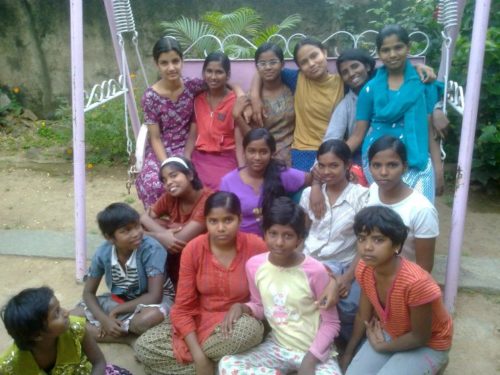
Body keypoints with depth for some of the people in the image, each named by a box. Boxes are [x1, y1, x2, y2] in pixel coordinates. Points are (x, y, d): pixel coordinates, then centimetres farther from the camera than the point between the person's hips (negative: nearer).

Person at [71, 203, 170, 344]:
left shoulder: (152, 249, -25)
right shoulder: (102, 253, -13)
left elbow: (154, 295, -26)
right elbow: (88, 292, -3)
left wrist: (115, 312, -20)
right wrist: (104, 320, -22)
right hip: (115, 301, 5)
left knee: (151, 317, -40)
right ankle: (131, 338, -17)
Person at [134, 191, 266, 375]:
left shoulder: (255, 246, -14)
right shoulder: (193, 249, -10)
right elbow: (183, 307, -9)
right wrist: (198, 354, -19)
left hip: (238, 322, -2)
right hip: (199, 320, 2)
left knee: (250, 329, -37)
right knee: (144, 347, -15)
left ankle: (183, 357, -11)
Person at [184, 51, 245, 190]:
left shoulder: (236, 101, -3)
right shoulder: (197, 99, 10)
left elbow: (239, 141, -8)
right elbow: (192, 136, 9)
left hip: (226, 159, -3)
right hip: (199, 158, 3)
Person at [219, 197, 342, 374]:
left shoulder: (315, 271, -19)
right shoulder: (254, 265, -8)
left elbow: (331, 323, -8)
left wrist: (310, 359, -17)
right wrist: (241, 307, -11)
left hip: (314, 351, -3)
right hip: (276, 346, 3)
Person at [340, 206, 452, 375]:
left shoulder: (416, 282, -37)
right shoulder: (364, 270, -17)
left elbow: (420, 337, -21)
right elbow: (363, 316, 0)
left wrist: (382, 347, -9)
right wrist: (348, 353, 7)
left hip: (428, 345, -5)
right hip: (390, 333, 5)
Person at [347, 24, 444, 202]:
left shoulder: (423, 82, 5)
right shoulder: (371, 88, 5)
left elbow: (431, 127, 6)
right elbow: (358, 135, 5)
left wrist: (438, 166, -2)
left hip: (416, 160, 0)